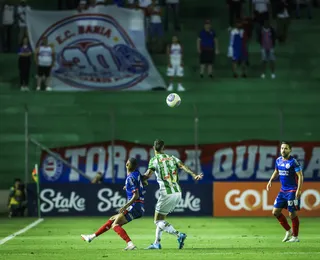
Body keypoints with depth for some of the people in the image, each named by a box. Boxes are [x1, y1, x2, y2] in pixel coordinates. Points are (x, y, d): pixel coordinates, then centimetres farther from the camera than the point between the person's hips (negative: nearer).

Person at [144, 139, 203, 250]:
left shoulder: (154, 159, -3)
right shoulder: (171, 158, 14)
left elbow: (148, 175, -16)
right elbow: (182, 166, -2)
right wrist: (194, 175, -13)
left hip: (167, 194, -7)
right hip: (177, 192, 7)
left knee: (158, 221, -1)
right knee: (161, 219, 20)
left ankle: (179, 235, -18)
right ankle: (157, 243, 20)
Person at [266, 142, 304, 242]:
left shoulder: (293, 162, -14)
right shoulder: (278, 160, 6)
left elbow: (300, 176, -15)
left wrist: (298, 190, -23)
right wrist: (271, 180, 9)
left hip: (292, 191, -7)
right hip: (283, 190, 7)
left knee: (292, 214, -4)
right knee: (275, 212, 4)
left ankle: (295, 237, 9)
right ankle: (288, 231, 20)